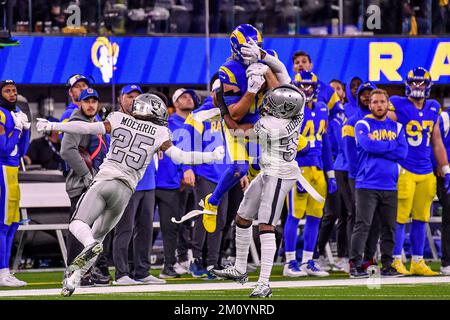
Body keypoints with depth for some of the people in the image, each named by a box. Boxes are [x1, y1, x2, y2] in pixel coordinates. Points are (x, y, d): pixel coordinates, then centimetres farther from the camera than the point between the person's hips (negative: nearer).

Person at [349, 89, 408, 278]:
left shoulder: (397, 127, 15)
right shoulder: (363, 125, 3)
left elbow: (402, 152, 1)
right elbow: (368, 145, -16)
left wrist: (378, 148, -6)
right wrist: (391, 145, -4)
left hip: (390, 186, 4)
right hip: (367, 185, -4)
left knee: (389, 227, 6)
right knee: (362, 225, -10)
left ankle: (387, 265, 12)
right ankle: (355, 265, -10)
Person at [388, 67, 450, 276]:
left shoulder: (433, 109, 13)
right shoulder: (397, 107, -4)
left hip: (426, 172, 6)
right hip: (404, 170, -6)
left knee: (421, 219, 8)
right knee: (400, 218, -4)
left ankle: (417, 262, 13)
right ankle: (396, 261, 1)